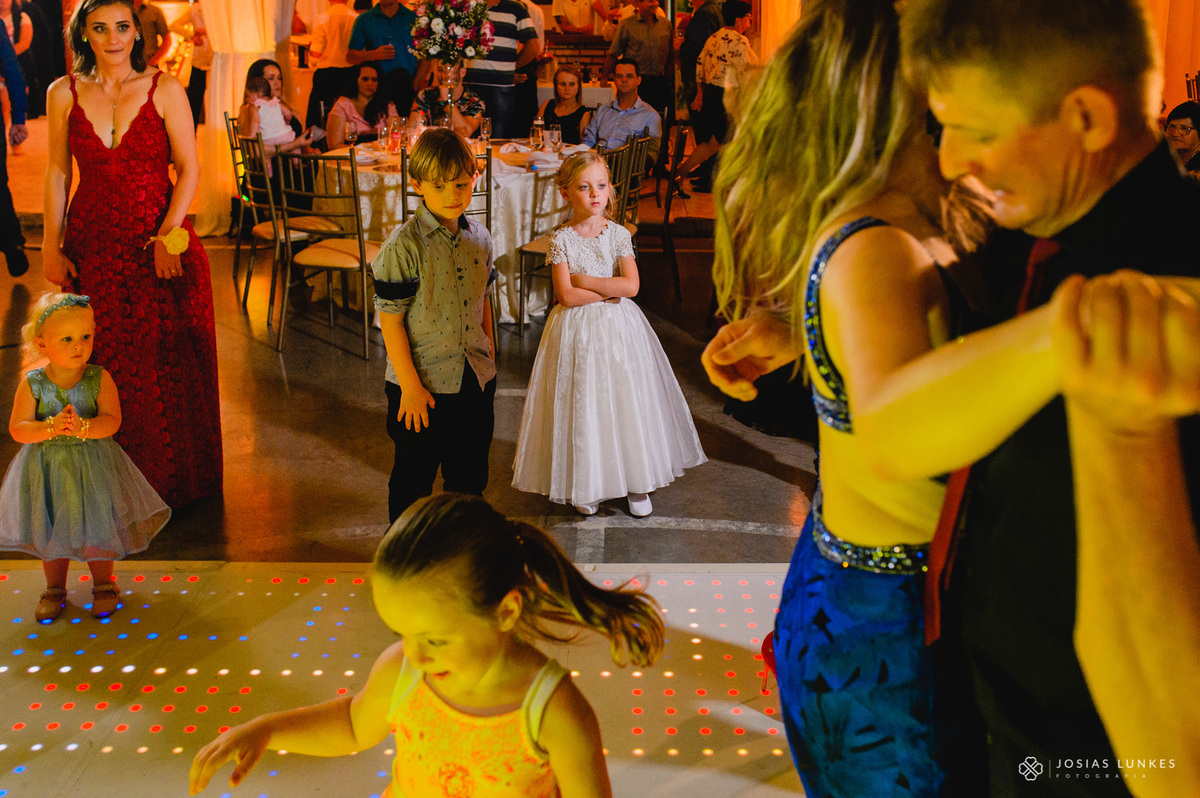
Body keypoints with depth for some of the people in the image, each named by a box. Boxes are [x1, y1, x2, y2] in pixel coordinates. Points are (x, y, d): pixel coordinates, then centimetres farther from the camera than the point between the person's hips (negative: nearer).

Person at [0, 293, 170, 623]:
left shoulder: (99, 379, -12)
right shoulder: (32, 384, -12)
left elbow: (112, 421, -19)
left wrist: (83, 427, -37)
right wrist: (51, 427, -30)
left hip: (94, 466, -1)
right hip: (47, 467, 1)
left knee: (98, 528, 8)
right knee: (51, 531, 15)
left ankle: (102, 584, 31)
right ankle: (55, 588, 36)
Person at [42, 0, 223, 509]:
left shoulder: (164, 90, -1)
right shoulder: (64, 94, 4)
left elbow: (189, 169, -3)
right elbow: (57, 175, 7)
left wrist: (167, 235, -13)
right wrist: (52, 248, 2)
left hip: (160, 244, -1)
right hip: (92, 246, 2)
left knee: (167, 365, 3)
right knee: (102, 366, 5)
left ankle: (170, 478, 19)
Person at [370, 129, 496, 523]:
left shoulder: (479, 237, 2)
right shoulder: (403, 245, -17)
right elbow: (390, 319, -15)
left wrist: (490, 358, 14)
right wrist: (409, 386, -16)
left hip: (476, 379, 5)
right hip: (424, 383, -5)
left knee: (470, 476, 18)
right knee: (413, 479, 9)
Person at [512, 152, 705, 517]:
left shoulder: (618, 234, -1)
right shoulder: (561, 239, -5)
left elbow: (631, 286, -11)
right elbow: (566, 296, -13)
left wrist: (583, 280, -12)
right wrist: (608, 291, -11)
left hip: (618, 327, 2)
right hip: (577, 331, -1)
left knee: (627, 400, 5)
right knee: (582, 406, 2)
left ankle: (637, 481, 20)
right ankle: (586, 485, 18)